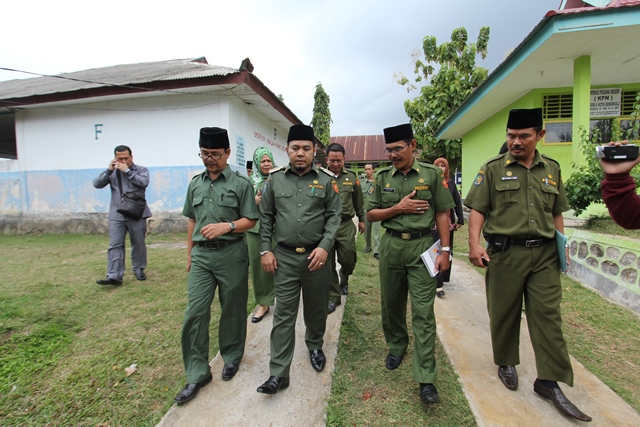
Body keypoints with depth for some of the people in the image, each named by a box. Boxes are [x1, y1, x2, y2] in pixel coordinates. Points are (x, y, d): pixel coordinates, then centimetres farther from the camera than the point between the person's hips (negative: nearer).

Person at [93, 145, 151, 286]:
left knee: (138, 243, 7)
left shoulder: (141, 170, 4)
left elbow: (144, 182, -15)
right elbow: (97, 184, 3)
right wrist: (109, 170, -5)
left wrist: (127, 171, -13)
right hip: (117, 215, 2)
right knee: (115, 245, -4)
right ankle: (114, 276, -4)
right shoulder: (112, 172, 11)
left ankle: (138, 269, 23)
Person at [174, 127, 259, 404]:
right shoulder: (195, 183, 10)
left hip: (231, 254, -3)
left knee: (232, 310, 11)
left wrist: (227, 226, -22)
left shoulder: (241, 183, -4)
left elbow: (250, 220, -4)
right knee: (195, 312, 2)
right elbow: (192, 220, 17)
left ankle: (232, 356, 35)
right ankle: (197, 374, 17)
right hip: (201, 255, 4)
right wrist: (189, 254, 17)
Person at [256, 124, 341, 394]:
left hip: (317, 255, 0)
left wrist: (325, 246, -14)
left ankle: (315, 345, 46)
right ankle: (278, 374, 15)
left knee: (316, 308, 18)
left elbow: (334, 216, -2)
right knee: (284, 315, 4)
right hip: (285, 257, 0)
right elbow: (265, 216, 6)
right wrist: (265, 250, 0)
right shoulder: (275, 179, 2)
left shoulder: (325, 180, -1)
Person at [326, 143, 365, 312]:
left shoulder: (351, 176, 5)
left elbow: (358, 200, 14)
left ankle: (344, 280, 42)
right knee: (328, 263, 6)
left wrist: (361, 219, 18)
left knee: (348, 260, 7)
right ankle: (333, 297, 22)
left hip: (346, 225, 2)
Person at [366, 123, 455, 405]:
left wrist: (445, 250, -4)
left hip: (422, 247, -2)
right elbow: (371, 214, 5)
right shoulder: (383, 177, 6)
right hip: (391, 246, 3)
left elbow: (442, 213, 2)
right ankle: (396, 346, 41)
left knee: (423, 313, -1)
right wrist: (399, 207, -10)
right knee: (391, 304, 15)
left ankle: (426, 379, 9)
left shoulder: (432, 174, 1)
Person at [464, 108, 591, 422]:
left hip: (544, 254, 3)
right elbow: (477, 210, -5)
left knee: (548, 315, 3)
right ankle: (506, 363, 31)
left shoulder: (552, 169, 12)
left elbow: (556, 212, 18)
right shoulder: (493, 169, 0)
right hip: (505, 252, -3)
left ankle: (549, 380, 16)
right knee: (504, 313, 9)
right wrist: (474, 244, -17)